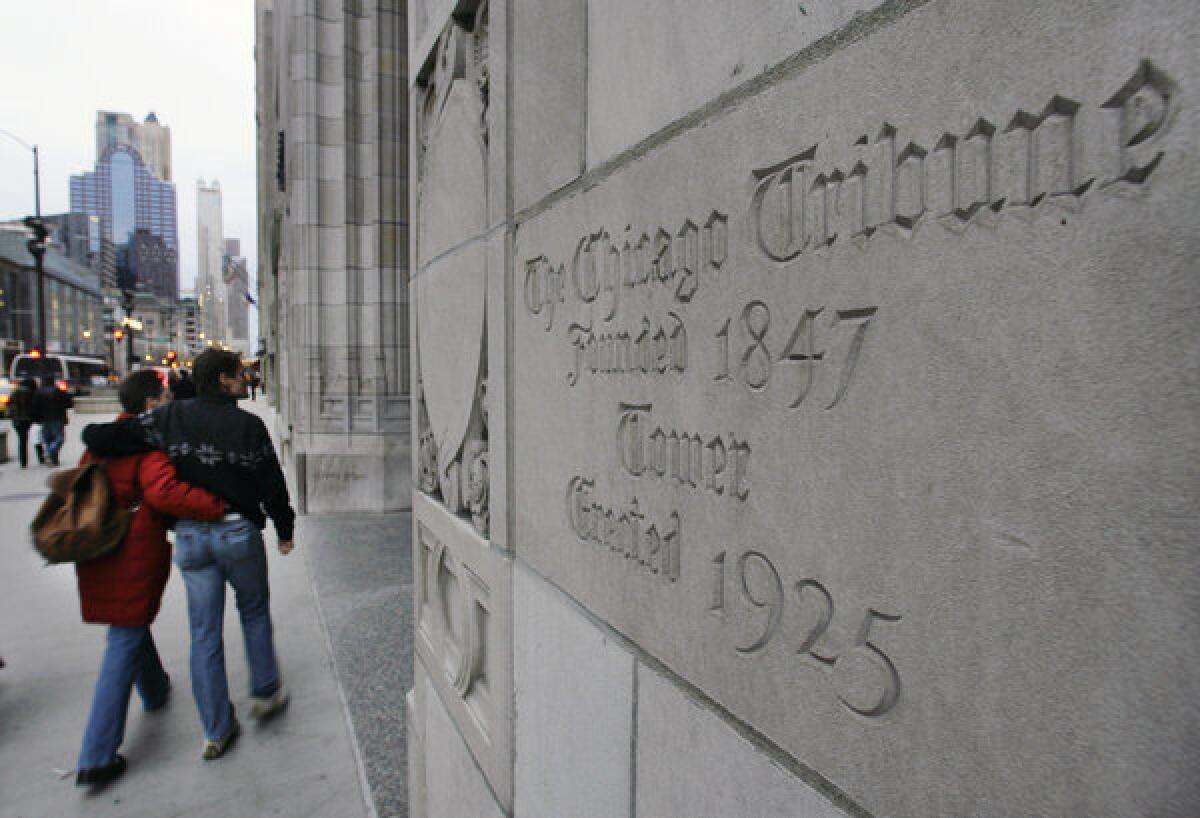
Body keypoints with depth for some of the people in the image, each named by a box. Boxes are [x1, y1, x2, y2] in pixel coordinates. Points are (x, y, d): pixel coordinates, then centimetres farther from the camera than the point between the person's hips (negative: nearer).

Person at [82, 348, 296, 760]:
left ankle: (217, 729, 19)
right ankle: (265, 693, 29)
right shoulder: (248, 424, -10)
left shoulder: (171, 417, -2)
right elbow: (272, 485, -6)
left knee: (204, 632, 11)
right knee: (254, 613, 20)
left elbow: (96, 436, -4)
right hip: (239, 532, -3)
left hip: (189, 536, 3)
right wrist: (284, 530, 8)